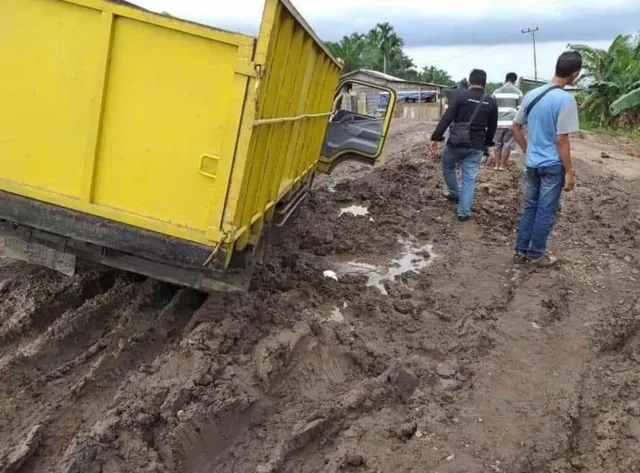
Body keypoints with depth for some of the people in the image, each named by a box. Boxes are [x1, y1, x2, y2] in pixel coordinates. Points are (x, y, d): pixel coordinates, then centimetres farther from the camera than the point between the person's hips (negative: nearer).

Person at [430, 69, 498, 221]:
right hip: (476, 146, 2)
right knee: (469, 179, 6)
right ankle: (464, 212, 4)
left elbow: (446, 119, -10)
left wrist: (436, 138, -7)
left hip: (456, 143, -2)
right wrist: (487, 143, 26)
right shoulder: (491, 102, 4)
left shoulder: (461, 96, -6)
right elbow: (492, 127, 12)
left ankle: (454, 193, 39)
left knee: (447, 167, 26)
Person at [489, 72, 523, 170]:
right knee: (507, 144, 3)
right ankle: (502, 165, 4)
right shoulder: (517, 92, 3)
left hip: (498, 122, 3)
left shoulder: (497, 92, 9)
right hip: (511, 122, -3)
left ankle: (496, 164, 15)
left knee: (498, 144, 13)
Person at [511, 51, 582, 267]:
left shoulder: (532, 94, 3)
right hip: (553, 165, -6)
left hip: (533, 163, 6)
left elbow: (515, 128, 9)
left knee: (529, 208, 16)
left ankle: (521, 251, 22)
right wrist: (569, 172, -12)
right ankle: (536, 255, 15)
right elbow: (561, 140, -19)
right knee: (546, 212, 5)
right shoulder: (566, 99, -17)